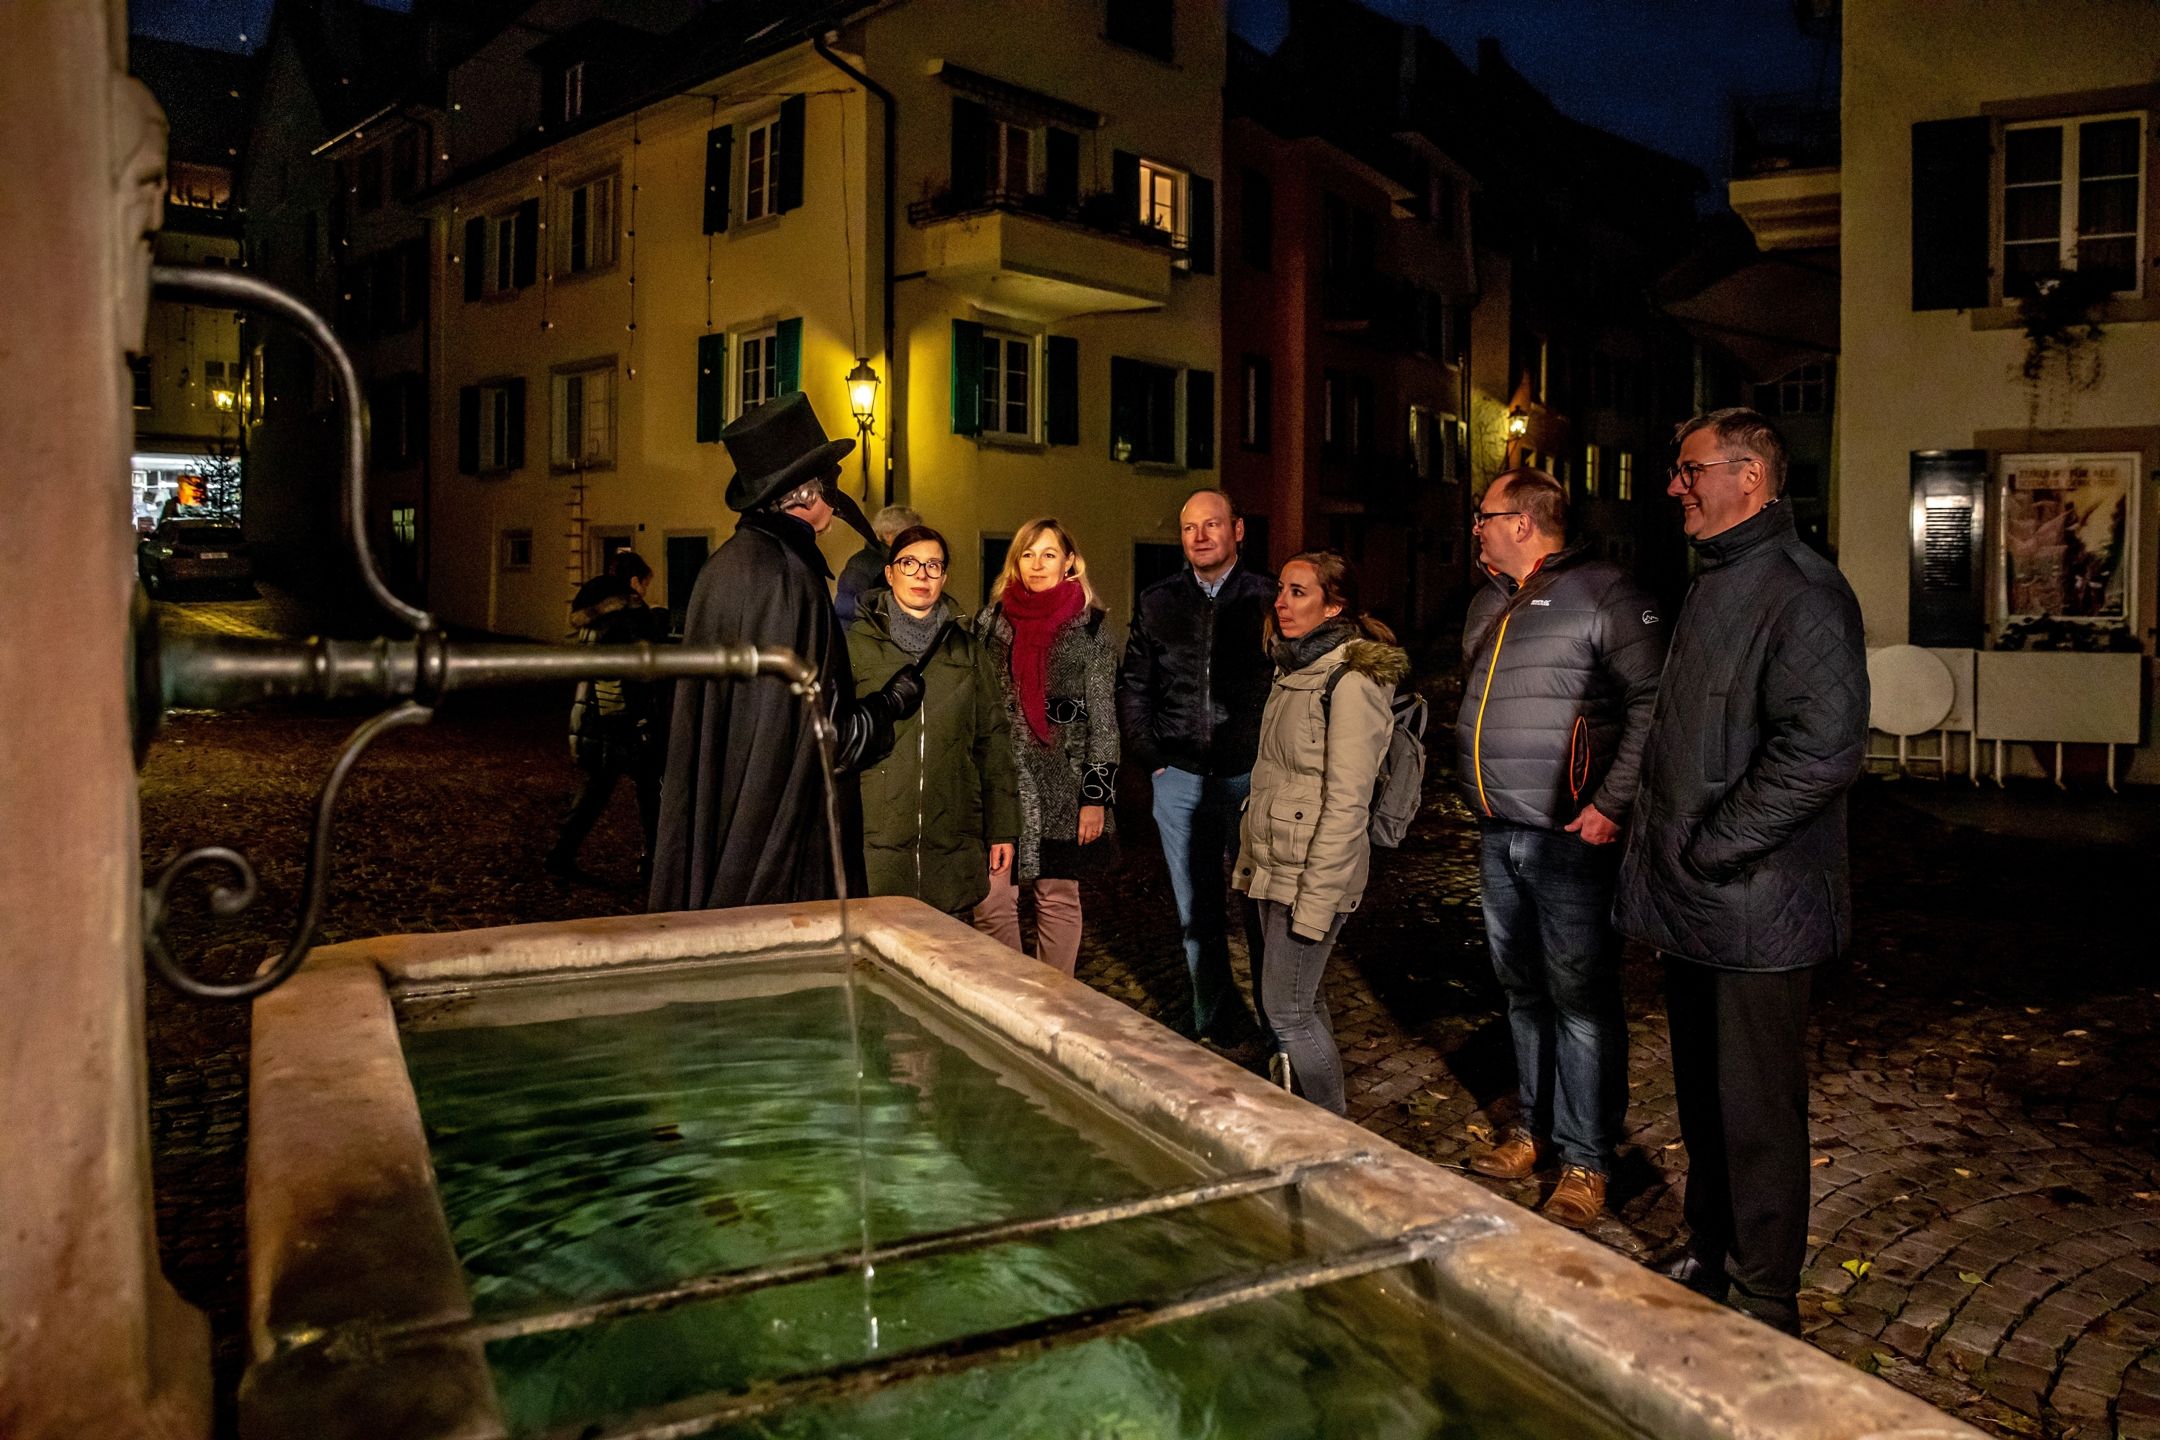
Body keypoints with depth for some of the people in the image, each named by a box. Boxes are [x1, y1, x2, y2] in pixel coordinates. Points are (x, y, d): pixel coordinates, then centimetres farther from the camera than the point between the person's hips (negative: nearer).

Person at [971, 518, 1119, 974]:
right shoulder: (991, 621, 8)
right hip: (999, 778, 2)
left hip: (1063, 783, -2)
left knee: (1058, 898, 7)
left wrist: (1097, 796, -6)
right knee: (992, 900, -3)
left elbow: (1103, 717, -1)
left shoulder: (1089, 628, 1)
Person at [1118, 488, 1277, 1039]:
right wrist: (1151, 759, 6)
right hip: (1180, 780, 3)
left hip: (1251, 777, -3)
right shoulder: (1157, 602, 8)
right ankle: (1210, 1026, 21)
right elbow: (1132, 685, 14)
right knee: (1196, 913, 9)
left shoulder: (1269, 598, -1)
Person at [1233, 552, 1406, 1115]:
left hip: (1309, 873, -8)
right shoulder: (1295, 670, 12)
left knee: (1286, 1012, -2)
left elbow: (1347, 803, -19)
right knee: (1298, 1002, 15)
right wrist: (1249, 857, 15)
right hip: (1270, 866, 8)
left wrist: (1316, 899, -20)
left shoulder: (1352, 682, -16)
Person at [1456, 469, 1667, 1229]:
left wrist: (1613, 804, -19)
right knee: (1523, 989, 16)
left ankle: (1587, 1159, 9)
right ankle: (1535, 1127, 30)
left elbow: (1651, 702, -16)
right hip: (1499, 837, 8)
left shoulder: (1603, 593, -10)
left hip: (1570, 837, -8)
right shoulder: (1487, 603, 16)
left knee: (1580, 999, -2)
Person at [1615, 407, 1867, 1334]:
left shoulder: (1800, 590, -16)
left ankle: (1766, 1309, 20)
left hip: (1754, 910, -9)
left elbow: (1825, 747, -26)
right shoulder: (1713, 582, 14)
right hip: (1692, 907, 9)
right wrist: (1660, 855, 13)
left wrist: (1710, 849, -20)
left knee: (1757, 1113, 4)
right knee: (1703, 1099, 20)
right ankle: (1710, 1260, 37)